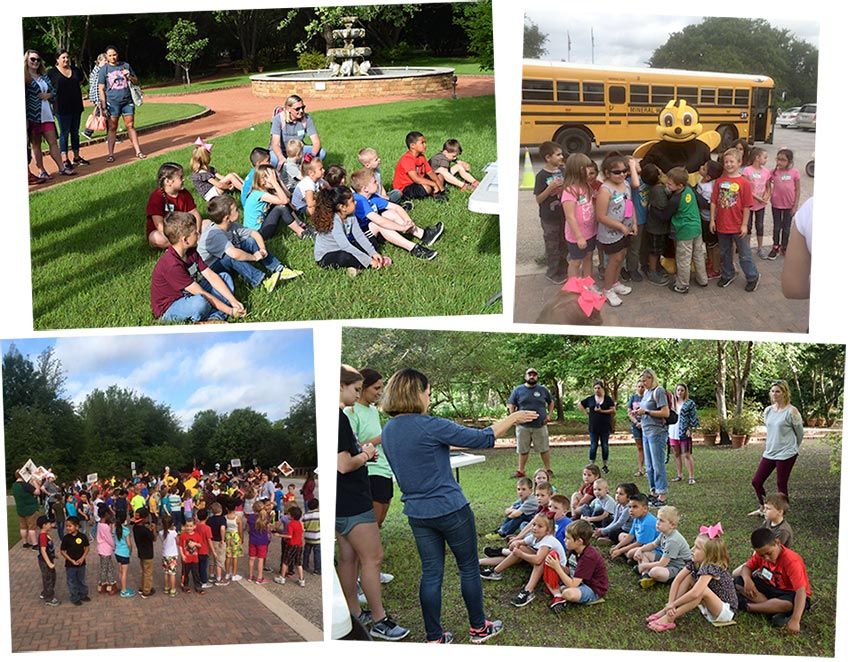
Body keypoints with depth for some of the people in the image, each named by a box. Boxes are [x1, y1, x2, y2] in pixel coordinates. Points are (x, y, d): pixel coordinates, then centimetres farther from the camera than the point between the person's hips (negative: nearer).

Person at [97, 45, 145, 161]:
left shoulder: (125, 66, 8)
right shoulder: (104, 69, 1)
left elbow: (136, 82, 14)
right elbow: (101, 89, 0)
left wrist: (129, 76, -8)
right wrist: (103, 107, -7)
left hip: (127, 101, 2)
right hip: (113, 103, -2)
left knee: (130, 126, 4)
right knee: (112, 128, 0)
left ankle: (138, 151, 8)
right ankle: (111, 154, 5)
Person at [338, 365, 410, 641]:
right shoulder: (338, 418, -22)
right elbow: (343, 465, -25)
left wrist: (362, 451, 5)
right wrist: (365, 454, -7)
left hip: (343, 502, 10)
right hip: (352, 502, -10)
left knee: (348, 557, 15)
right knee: (373, 557, -2)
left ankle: (355, 613, 25)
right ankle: (379, 620, 6)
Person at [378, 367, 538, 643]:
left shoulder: (388, 431, 2)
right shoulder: (430, 426, -21)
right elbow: (482, 439, -16)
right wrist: (513, 418, -4)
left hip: (417, 513, 6)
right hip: (450, 509, -6)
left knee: (431, 573, 12)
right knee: (469, 568, 12)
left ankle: (434, 637, 16)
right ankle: (478, 628, 25)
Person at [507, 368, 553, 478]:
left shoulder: (543, 390, 7)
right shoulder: (518, 390, 4)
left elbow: (551, 402, 19)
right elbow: (511, 405, 7)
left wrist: (549, 415, 6)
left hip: (540, 426, 0)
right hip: (523, 426, 0)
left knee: (544, 449, 4)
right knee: (522, 450, 5)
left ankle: (548, 469, 15)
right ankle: (520, 470, 14)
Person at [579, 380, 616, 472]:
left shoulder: (608, 399, 1)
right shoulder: (590, 399, 6)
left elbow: (613, 410, -6)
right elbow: (580, 405, 16)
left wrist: (602, 411, -16)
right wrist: (587, 413, 4)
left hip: (605, 427, -1)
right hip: (593, 427, 1)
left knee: (605, 446, 5)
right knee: (593, 446, 2)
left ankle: (605, 466, 14)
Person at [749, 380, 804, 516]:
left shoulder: (791, 411, -14)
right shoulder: (768, 410, 5)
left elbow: (799, 433, -2)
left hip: (786, 454, -7)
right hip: (769, 453, 7)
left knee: (781, 486, 1)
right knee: (756, 482, 10)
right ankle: (762, 508, 31)